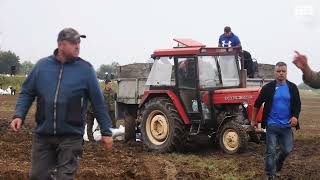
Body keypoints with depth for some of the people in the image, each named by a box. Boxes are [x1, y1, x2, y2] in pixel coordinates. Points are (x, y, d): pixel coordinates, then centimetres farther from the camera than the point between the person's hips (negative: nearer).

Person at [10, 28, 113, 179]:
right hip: (42, 135, 3)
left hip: (71, 137, -2)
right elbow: (27, 93, 9)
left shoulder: (86, 69, -3)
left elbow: (98, 102, 0)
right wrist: (19, 115, -7)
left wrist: (106, 132, 1)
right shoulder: (42, 65, 3)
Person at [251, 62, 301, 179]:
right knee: (271, 151, -1)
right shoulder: (268, 88, -4)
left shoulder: (292, 88, 2)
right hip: (272, 125, -2)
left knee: (287, 150, 8)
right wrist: (253, 120, 9)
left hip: (286, 125, 2)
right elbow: (257, 104, 5)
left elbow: (297, 105, 6)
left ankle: (278, 162, 39)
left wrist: (295, 116, -13)